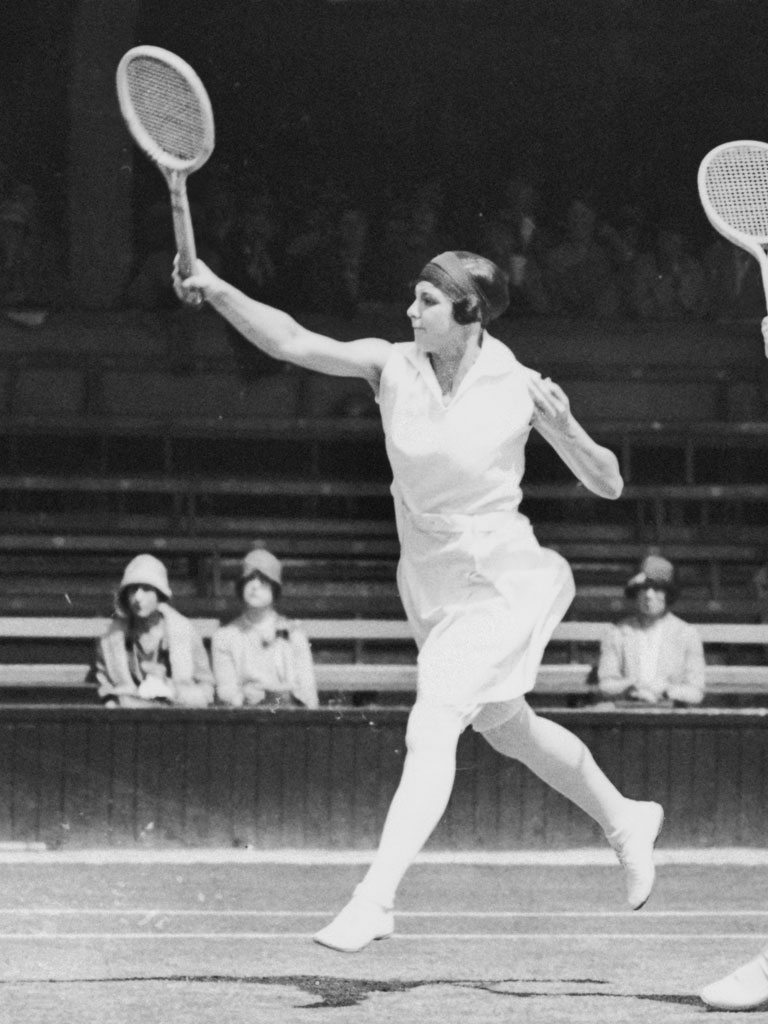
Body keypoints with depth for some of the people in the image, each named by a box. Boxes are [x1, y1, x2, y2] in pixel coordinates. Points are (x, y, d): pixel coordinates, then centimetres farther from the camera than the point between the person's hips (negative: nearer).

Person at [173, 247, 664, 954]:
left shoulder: (520, 389, -14)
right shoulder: (394, 366, -6)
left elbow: (608, 485, -6)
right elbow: (292, 342, -18)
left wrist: (566, 429, -24)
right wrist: (218, 292, -31)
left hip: (501, 584, -6)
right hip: (431, 589, 6)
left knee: (431, 729, -23)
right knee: (509, 731, 23)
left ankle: (375, 901, -28)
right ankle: (626, 822, 47)